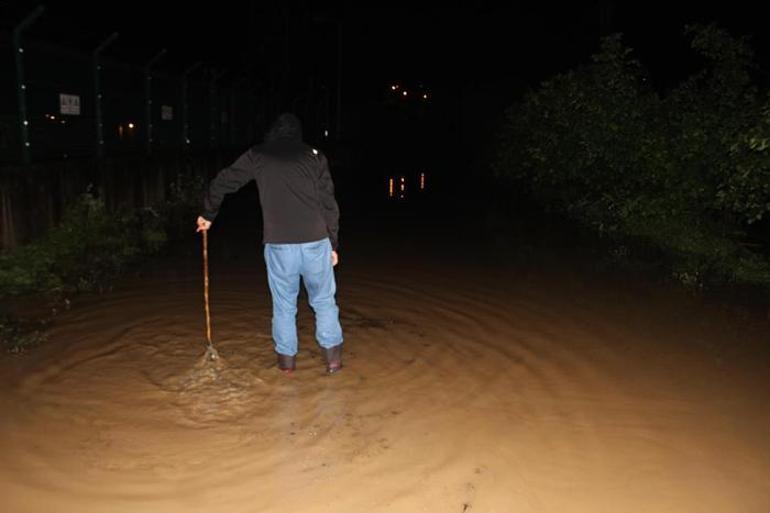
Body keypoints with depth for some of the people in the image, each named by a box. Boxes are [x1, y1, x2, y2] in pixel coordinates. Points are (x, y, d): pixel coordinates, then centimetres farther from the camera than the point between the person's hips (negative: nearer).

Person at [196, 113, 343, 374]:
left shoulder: (258, 156, 8)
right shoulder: (314, 155, 7)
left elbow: (221, 183, 13)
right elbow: (329, 203, 4)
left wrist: (208, 215, 29)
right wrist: (332, 243, 10)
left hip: (278, 245, 0)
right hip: (315, 242, 0)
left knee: (284, 305, 14)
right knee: (324, 300, 14)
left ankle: (286, 358, 23)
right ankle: (333, 355, 17)